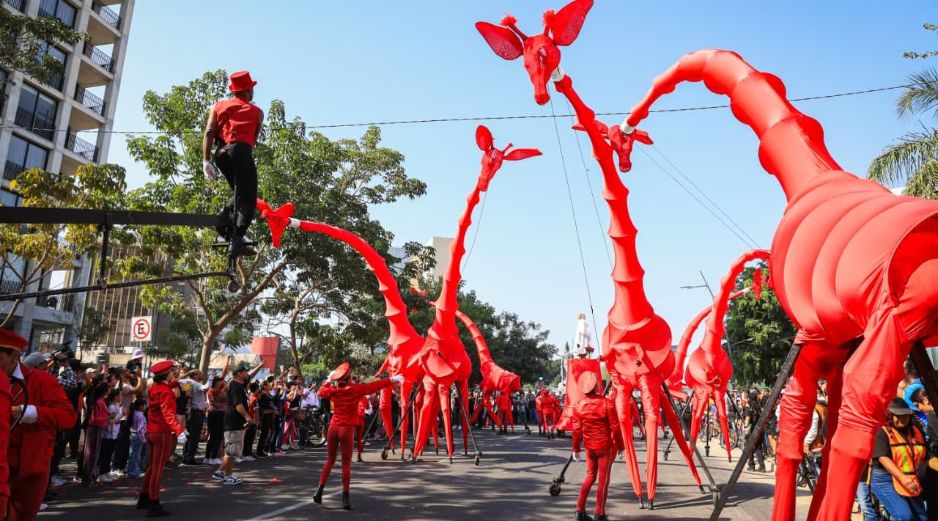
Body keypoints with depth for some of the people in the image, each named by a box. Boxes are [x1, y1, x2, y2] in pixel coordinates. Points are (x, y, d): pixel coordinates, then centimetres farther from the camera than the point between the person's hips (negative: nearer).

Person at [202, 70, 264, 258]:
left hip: (221, 152, 4)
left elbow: (209, 133, 7)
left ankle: (224, 217, 1)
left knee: (240, 193, 23)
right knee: (247, 199, -6)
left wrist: (206, 160, 0)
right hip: (241, 150, -4)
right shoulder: (256, 111, 17)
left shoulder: (219, 106, 22)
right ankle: (237, 240, -21)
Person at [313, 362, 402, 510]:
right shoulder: (356, 389, -9)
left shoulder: (333, 390, 2)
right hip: (347, 429, -4)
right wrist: (392, 379, 1)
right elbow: (375, 385, -5)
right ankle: (345, 497, -1)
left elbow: (321, 392, 22)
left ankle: (319, 491, 9)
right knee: (346, 463, 1)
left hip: (333, 428, 4)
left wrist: (329, 380, 28)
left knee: (330, 460, 16)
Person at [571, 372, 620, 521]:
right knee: (603, 479, 5)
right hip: (606, 446, -4)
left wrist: (576, 449, 9)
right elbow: (615, 428, -11)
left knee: (590, 476, 18)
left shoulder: (579, 405, -3)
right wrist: (620, 446, 0)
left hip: (590, 447, 4)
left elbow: (577, 430, -1)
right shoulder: (607, 403, -13)